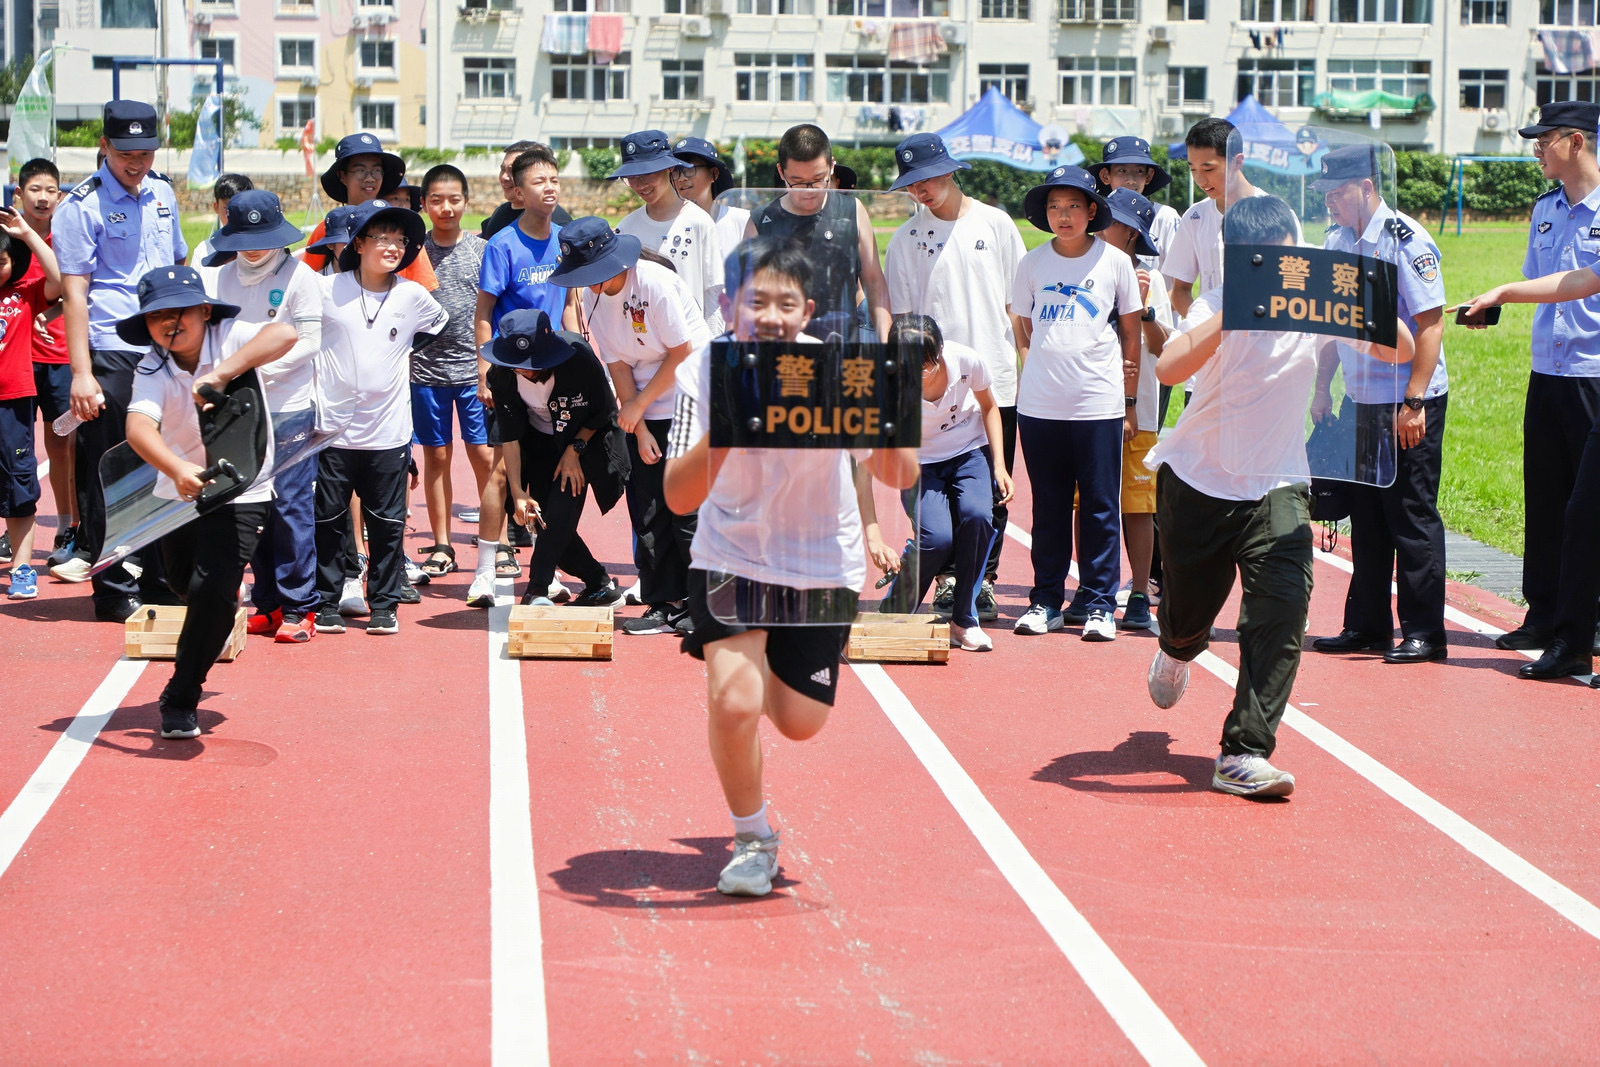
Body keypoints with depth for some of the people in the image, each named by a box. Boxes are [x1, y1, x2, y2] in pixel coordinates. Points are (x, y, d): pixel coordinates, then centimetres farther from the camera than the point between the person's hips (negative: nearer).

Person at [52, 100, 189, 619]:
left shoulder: (163, 193, 11)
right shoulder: (82, 205, -8)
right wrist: (81, 373, -17)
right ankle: (114, 590, 8)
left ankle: (161, 578, 21)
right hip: (110, 356, -6)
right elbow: (73, 293, -12)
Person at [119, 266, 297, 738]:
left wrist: (221, 372, -47)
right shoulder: (153, 368, -15)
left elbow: (285, 334, -39)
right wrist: (177, 469, -54)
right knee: (185, 586, 17)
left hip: (240, 490, -3)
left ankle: (181, 699, -2)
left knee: (212, 589, -15)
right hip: (178, 491, 4)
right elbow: (138, 425, -34)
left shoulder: (230, 338, -17)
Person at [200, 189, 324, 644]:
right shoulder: (219, 276, 8)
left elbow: (309, 342, -9)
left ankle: (298, 607, 0)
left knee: (291, 505, -6)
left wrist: (262, 368, -17)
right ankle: (267, 604, 17)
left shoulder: (299, 276, -5)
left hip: (290, 407, -5)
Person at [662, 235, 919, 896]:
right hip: (732, 556, -1)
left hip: (823, 565, 1)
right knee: (733, 704, -19)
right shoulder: (705, 371, -19)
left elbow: (902, 477, -25)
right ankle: (752, 839, 8)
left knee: (800, 723, 6)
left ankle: (770, 666, 43)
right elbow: (679, 498, -26)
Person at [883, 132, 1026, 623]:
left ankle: (984, 580, 11)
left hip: (996, 381, 0)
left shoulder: (994, 223, 6)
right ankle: (948, 578, 9)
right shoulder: (907, 238, 5)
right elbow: (899, 316, 6)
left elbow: (1018, 302, 9)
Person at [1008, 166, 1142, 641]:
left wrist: (1129, 402, 6)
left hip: (1100, 405, -2)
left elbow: (1131, 335, 7)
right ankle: (1045, 600, 15)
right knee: (1048, 507, 7)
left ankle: (1099, 605, 7)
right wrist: (1048, 367, 6)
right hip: (1039, 405, 2)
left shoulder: (1115, 262, 2)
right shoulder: (1032, 264, 6)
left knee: (1100, 506, 0)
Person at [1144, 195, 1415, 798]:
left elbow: (1401, 350, -12)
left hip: (1276, 484, 1)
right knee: (1190, 609, 13)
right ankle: (1177, 649, 55)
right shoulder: (1219, 306, -15)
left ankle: (1244, 755, -14)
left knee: (1284, 603, -19)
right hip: (1197, 480, -1)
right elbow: (1168, 369, -33)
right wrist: (1234, 312, -40)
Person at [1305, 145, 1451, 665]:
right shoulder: (1337, 241, 9)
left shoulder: (1406, 240, -14)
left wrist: (1414, 402, -20)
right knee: (1366, 516, 11)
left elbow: (1431, 324, -16)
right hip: (1360, 402, 7)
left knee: (1412, 515, -3)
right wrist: (1322, 388, 12)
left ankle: (1423, 633, 4)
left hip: (1410, 404, -7)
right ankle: (1367, 625, 20)